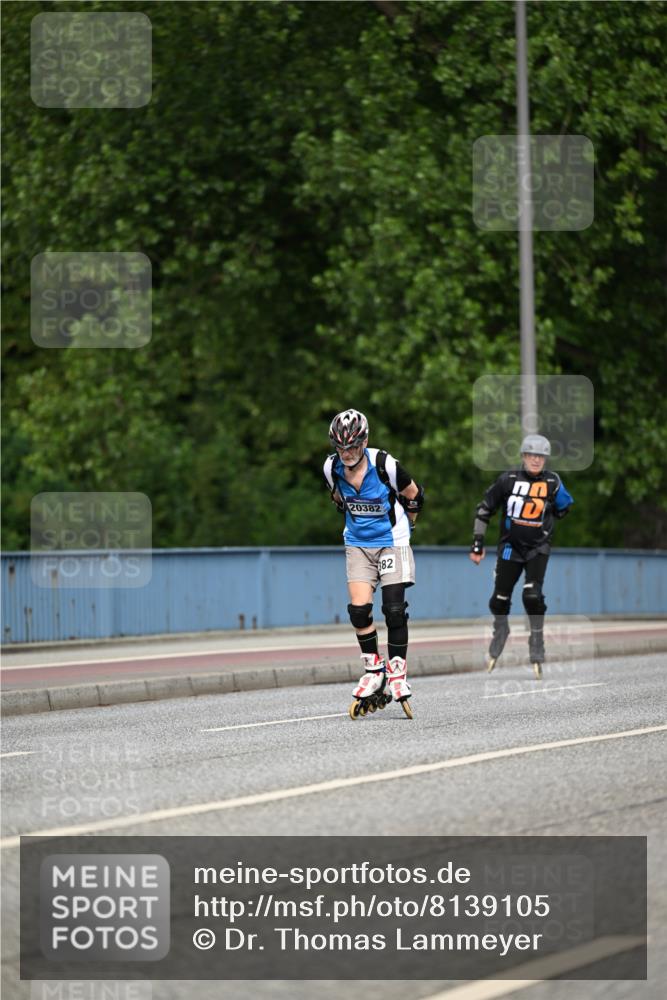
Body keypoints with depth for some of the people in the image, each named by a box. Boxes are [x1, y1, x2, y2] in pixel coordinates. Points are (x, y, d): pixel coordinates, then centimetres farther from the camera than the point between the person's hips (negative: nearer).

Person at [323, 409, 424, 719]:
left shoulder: (385, 465, -20)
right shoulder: (332, 468, -9)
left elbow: (413, 495, -3)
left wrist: (404, 526, 8)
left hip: (391, 542, -3)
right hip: (357, 545, 3)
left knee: (394, 610, -7)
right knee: (359, 609, -10)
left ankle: (397, 674, 5)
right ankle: (373, 670, 6)